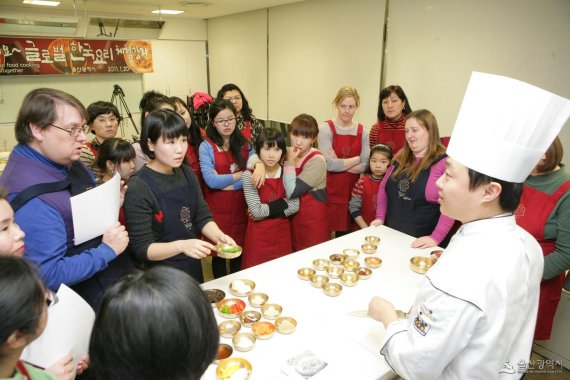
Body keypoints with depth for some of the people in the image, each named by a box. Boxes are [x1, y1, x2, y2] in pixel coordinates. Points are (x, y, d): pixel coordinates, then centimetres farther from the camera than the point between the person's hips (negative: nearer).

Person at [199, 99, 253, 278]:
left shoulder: (245, 144, 4)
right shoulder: (206, 146, -5)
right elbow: (211, 180, -15)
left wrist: (224, 182, -15)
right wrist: (242, 174, -10)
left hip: (241, 205, 3)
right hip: (218, 207, -2)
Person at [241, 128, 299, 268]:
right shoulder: (249, 175, -13)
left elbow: (294, 206, -8)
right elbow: (256, 212, -19)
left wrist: (265, 211, -15)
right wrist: (282, 203, -13)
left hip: (282, 232, 3)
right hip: (259, 235, -3)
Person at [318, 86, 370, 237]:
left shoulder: (362, 131, 5)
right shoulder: (326, 128, -7)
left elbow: (365, 166, -3)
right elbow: (329, 164, -17)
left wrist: (339, 163, -13)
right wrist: (357, 159, -7)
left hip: (353, 192, 4)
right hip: (330, 193, -3)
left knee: (346, 237, 12)